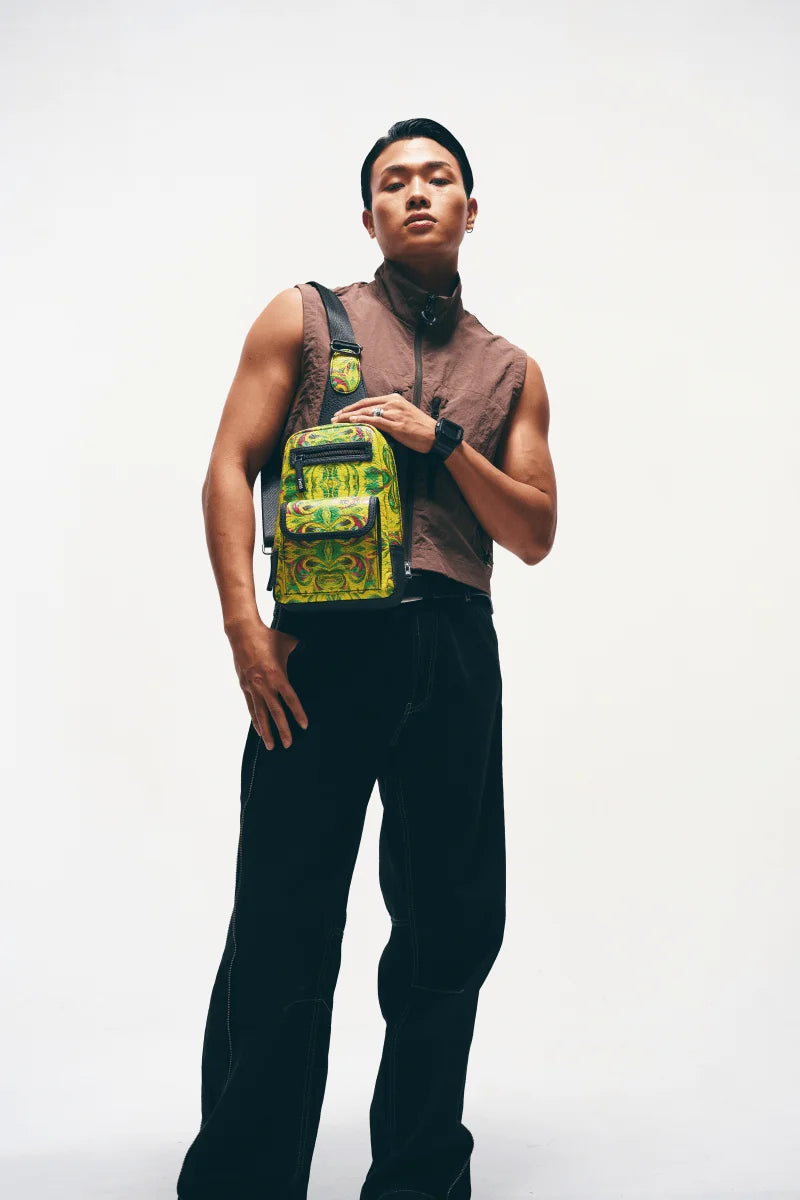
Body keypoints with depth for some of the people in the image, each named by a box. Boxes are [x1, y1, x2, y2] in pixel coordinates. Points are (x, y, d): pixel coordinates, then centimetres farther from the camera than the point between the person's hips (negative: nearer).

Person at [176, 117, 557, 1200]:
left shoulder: (510, 371, 20)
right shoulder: (305, 319, 13)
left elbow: (535, 536, 12)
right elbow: (230, 471, 3)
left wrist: (445, 442, -4)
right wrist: (246, 628, -11)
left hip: (455, 651, 4)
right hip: (326, 639, -3)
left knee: (455, 924, 7)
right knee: (284, 926, -5)